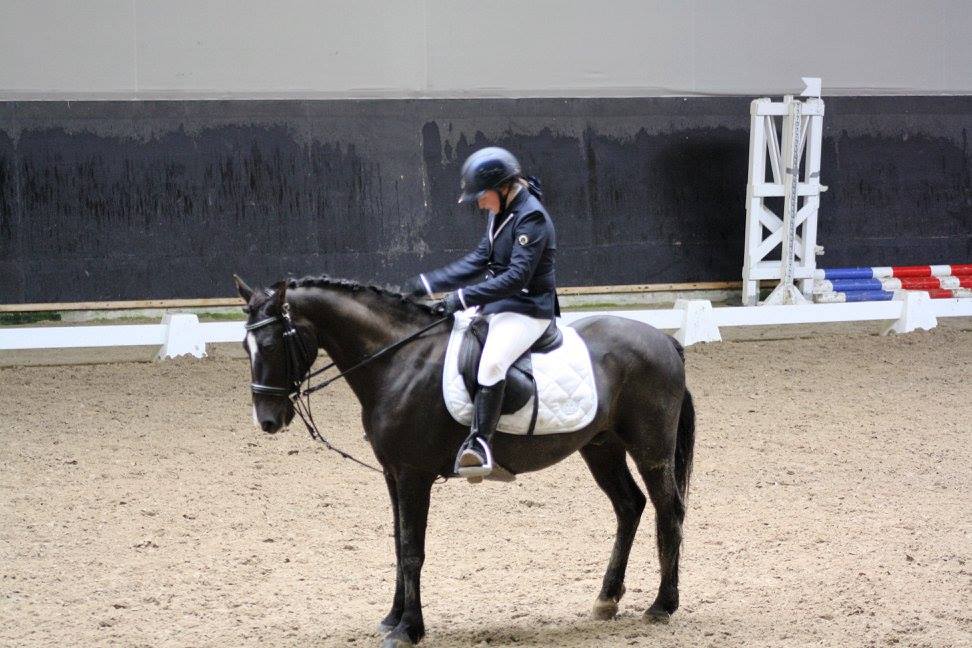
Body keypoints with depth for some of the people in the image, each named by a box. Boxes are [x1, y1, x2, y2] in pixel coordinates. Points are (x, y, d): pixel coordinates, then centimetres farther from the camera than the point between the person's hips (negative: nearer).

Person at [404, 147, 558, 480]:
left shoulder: (530, 218, -17)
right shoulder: (502, 214, 12)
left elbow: (517, 277, -24)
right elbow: (479, 261, 17)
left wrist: (463, 297, -27)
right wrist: (427, 283, 10)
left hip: (527, 309, -10)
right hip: (496, 305, 11)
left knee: (491, 363, -34)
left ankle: (479, 444, -38)